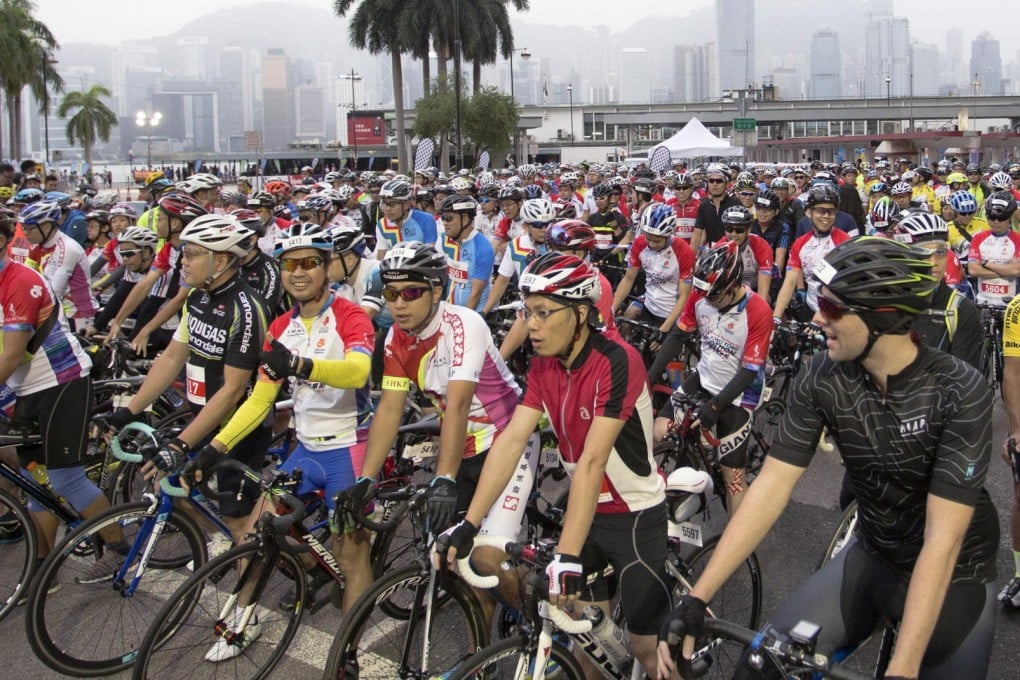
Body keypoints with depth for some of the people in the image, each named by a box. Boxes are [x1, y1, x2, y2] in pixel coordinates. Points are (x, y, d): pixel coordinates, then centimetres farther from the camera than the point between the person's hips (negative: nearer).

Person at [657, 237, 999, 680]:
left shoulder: (959, 391, -25)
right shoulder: (824, 376, -15)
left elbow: (943, 539, -29)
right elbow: (772, 485, -17)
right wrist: (696, 598, -22)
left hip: (955, 574, -2)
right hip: (872, 557, 3)